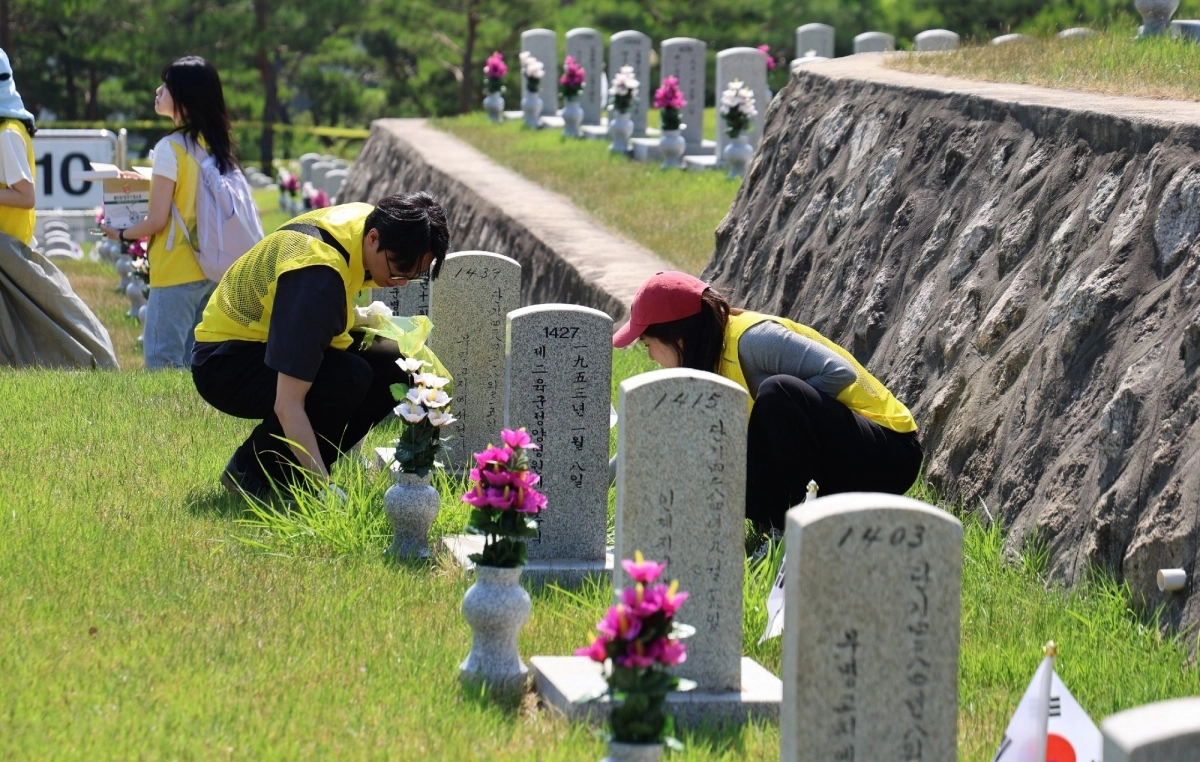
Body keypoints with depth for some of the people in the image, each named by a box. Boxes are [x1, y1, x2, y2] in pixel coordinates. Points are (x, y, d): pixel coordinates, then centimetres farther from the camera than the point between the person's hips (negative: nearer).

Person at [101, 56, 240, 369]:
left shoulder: (171, 147, -14)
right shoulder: (214, 145, 7)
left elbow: (157, 220, -14)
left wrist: (122, 234, 2)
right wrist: (151, 181, 23)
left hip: (176, 272, -8)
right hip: (210, 269, 8)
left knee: (162, 360, -3)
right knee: (194, 362, 12)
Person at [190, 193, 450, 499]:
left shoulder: (369, 220, -9)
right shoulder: (317, 277, -35)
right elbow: (287, 405, -38)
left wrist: (365, 319, 2)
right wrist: (324, 486, -42)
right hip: (224, 365, -9)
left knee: (396, 366, -6)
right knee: (348, 377, -31)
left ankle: (297, 471, 2)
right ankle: (251, 472, -13)